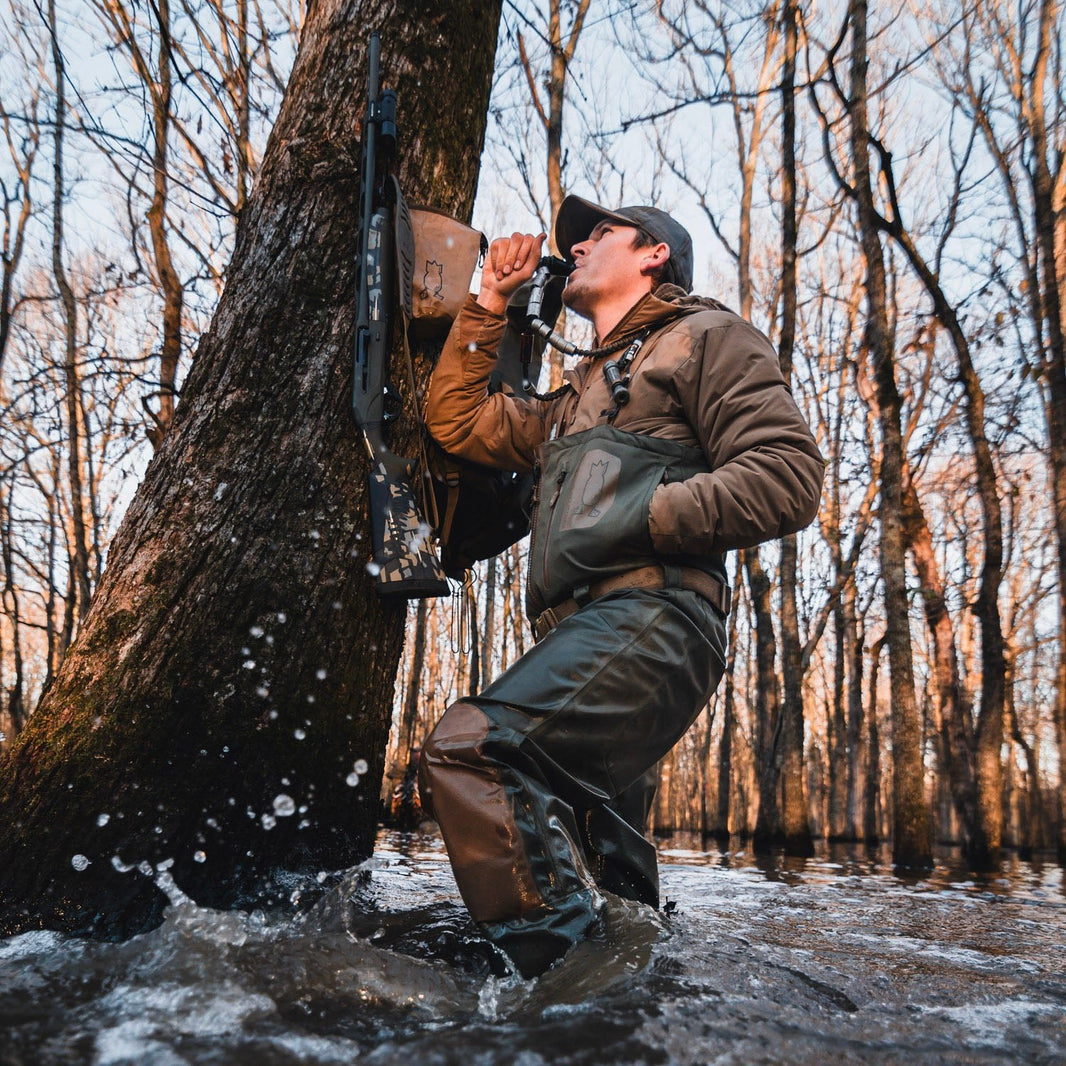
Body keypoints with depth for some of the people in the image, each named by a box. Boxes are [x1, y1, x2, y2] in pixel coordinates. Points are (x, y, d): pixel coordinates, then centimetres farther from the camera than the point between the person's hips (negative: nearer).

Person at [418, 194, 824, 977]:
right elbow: (456, 420, 33)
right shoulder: (578, 398, 35)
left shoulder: (706, 336, 11)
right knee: (605, 882, 9)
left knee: (469, 750, -28)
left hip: (650, 614, -9)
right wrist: (489, 304, 31)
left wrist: (643, 516, -11)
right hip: (582, 633, 9)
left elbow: (789, 473, -3)